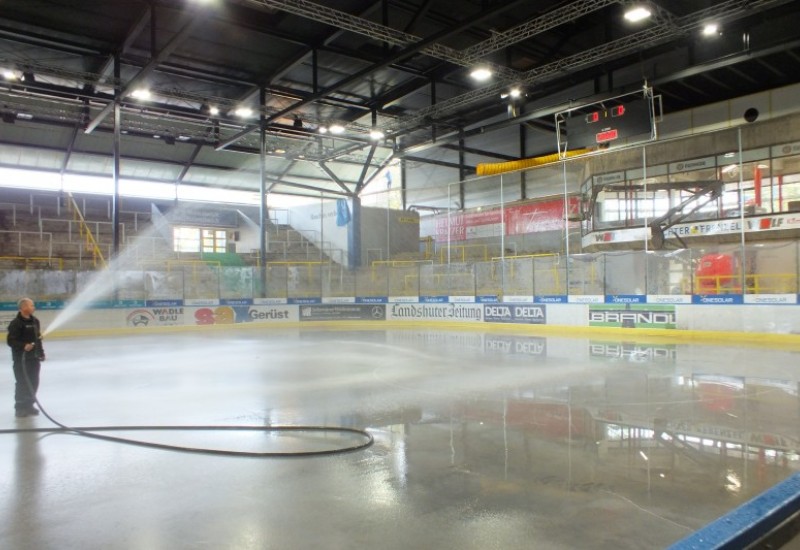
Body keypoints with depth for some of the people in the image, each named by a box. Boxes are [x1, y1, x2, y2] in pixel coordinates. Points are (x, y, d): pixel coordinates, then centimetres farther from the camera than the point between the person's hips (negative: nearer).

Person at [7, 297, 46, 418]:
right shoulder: (16, 323, -13)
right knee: (23, 383, -4)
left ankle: (29, 405, 22)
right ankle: (20, 407, 7)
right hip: (21, 358, -7)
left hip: (34, 357, 7)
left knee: (33, 383, 11)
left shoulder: (35, 321, 12)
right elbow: (10, 341, -16)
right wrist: (23, 346, -30)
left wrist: (41, 353, 17)